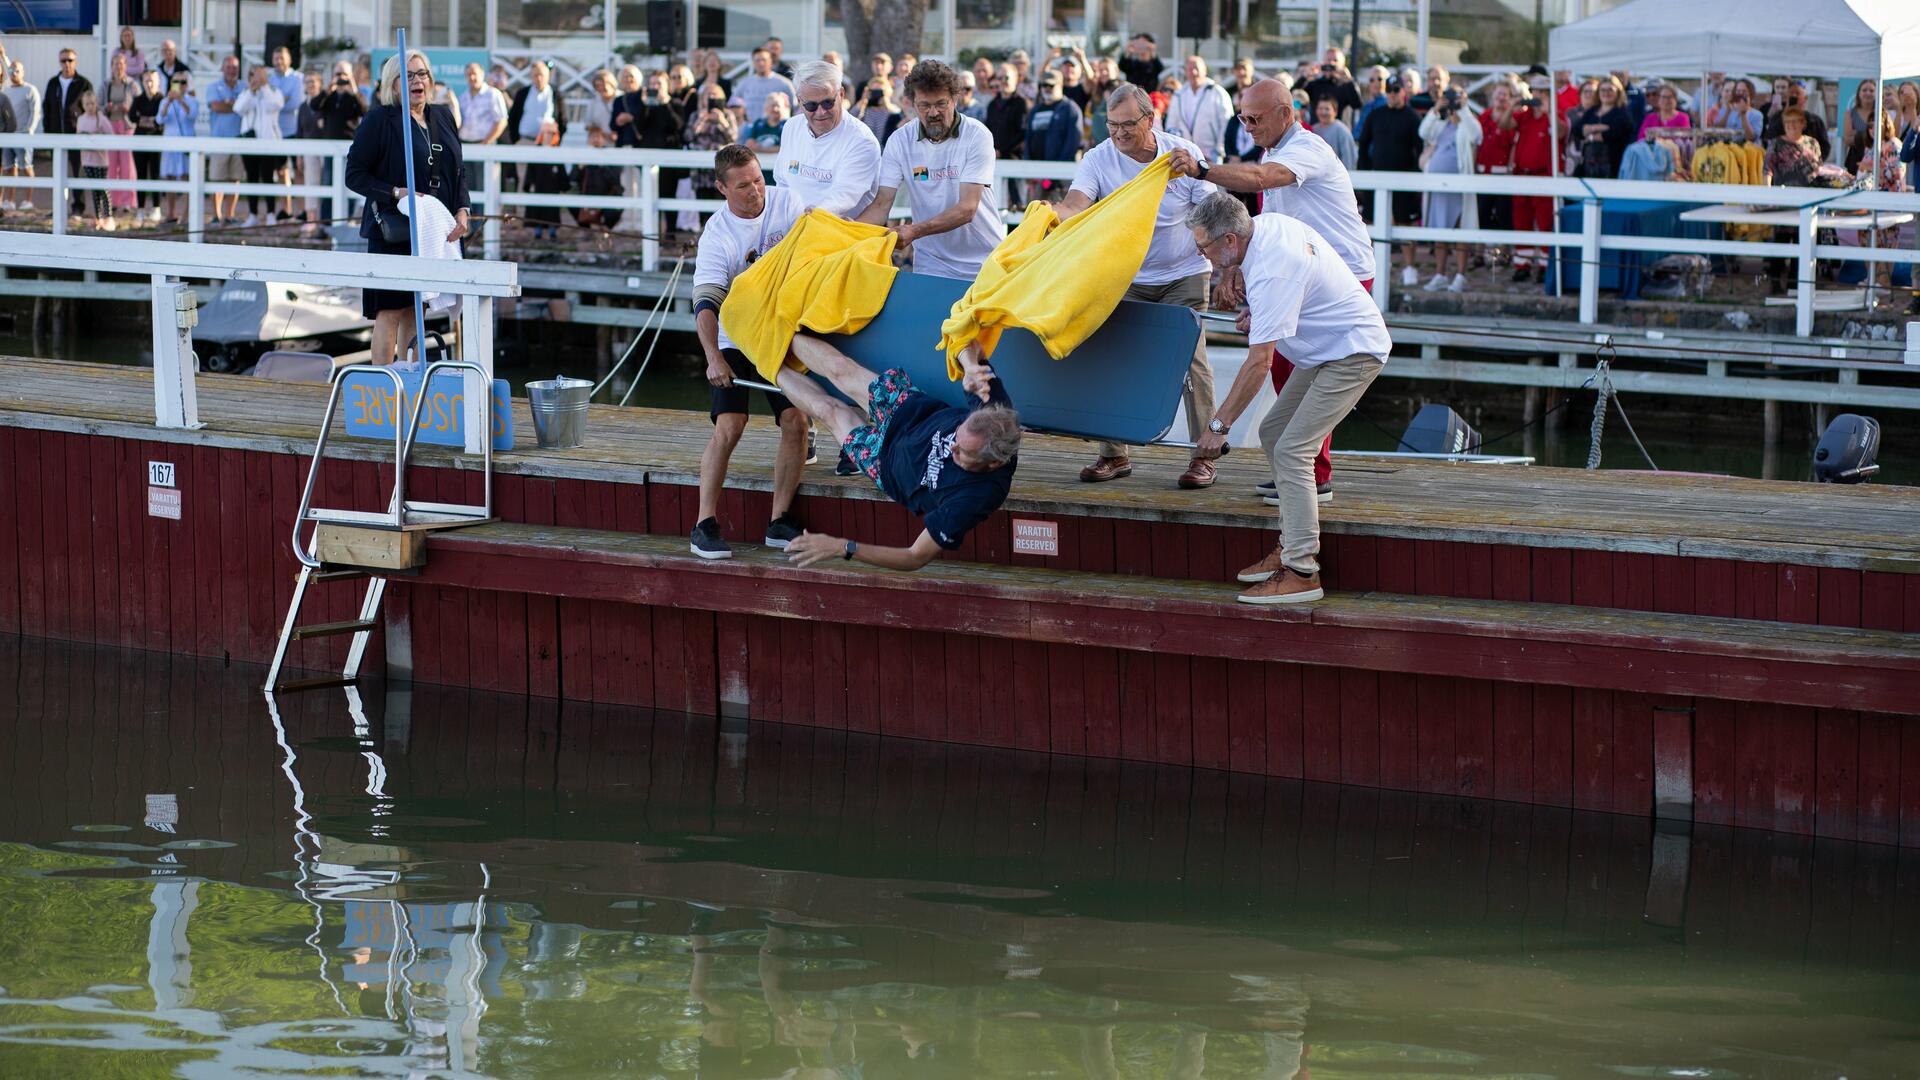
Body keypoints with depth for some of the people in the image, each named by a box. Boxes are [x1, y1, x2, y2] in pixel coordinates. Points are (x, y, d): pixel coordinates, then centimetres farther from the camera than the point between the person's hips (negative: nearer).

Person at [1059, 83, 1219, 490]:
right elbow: (1075, 206, -27)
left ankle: (1204, 455, -1)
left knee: (1191, 357, -9)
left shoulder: (1184, 154, -10)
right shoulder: (1098, 160, -10)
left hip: (1184, 276, -2)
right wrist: (1051, 215, -51)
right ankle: (1114, 454, 9)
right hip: (1126, 277, 2)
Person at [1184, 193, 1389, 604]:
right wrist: (1256, 311, 9)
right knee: (1272, 432, 13)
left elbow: (1258, 361, -30)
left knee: (1291, 451, -17)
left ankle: (1301, 572, -18)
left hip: (1352, 354, -11)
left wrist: (1219, 425, -25)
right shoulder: (1269, 224, -2)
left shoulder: (1272, 272, -30)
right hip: (1329, 349, 11)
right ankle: (1291, 546, 17)